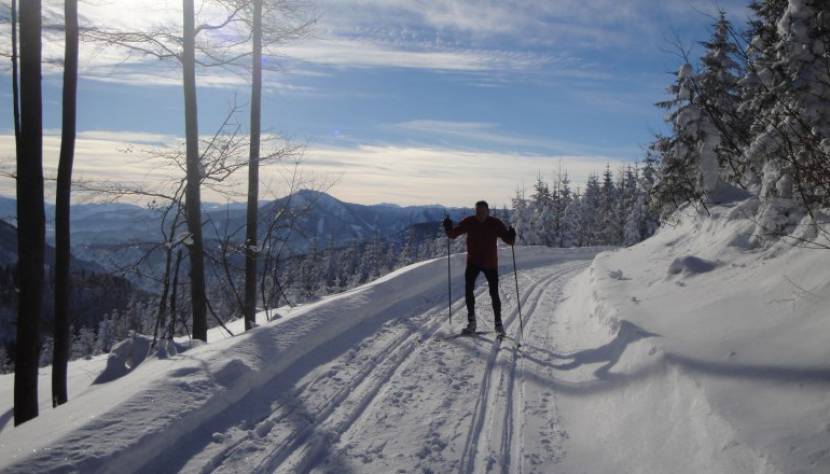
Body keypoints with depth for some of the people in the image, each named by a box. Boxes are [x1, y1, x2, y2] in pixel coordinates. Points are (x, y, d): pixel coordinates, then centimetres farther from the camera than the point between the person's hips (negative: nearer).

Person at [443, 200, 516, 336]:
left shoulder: (496, 224, -10)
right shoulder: (469, 222, -6)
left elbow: (508, 241, -11)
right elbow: (453, 234, -3)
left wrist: (511, 236, -34)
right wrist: (448, 228, -25)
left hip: (490, 264, -1)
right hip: (473, 262, 1)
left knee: (494, 293, 1)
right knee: (468, 289, -8)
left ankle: (498, 323, 15)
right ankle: (471, 322, 2)